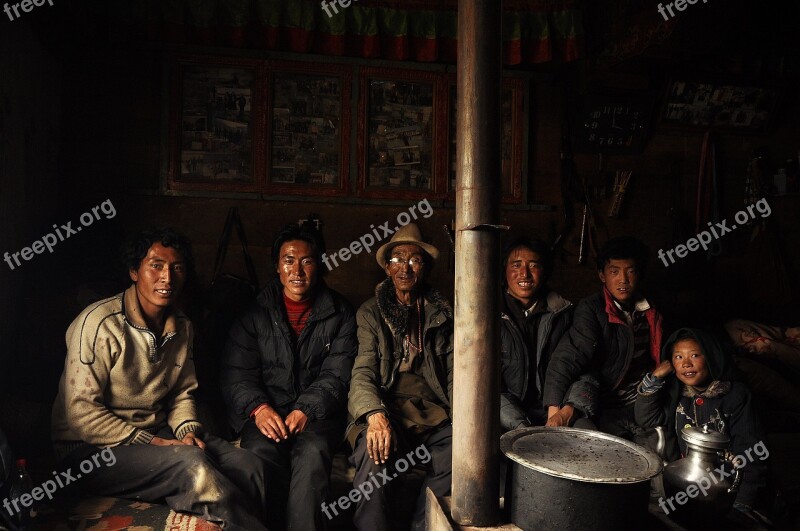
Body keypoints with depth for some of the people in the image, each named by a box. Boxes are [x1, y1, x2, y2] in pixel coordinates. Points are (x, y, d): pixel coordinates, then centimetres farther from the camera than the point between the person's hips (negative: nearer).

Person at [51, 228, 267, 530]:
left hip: (157, 433, 6)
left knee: (248, 467, -16)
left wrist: (188, 431, -5)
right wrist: (151, 444, -20)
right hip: (92, 447, -6)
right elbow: (81, 412, -18)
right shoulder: (100, 323, -17)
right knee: (191, 463, -31)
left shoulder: (181, 327, 5)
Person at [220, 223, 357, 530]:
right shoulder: (255, 313, 10)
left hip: (317, 412, 0)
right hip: (264, 411, 1)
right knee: (262, 451, -31)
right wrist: (258, 407, -15)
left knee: (312, 452, -32)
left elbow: (336, 376, 0)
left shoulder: (340, 314, 8)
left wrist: (306, 410, -16)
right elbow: (235, 374, 4)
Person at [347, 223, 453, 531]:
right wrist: (375, 416, -23)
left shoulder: (442, 315, 16)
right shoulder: (370, 313, 10)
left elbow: (454, 375, 10)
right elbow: (363, 373, -2)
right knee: (375, 452, -34)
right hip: (384, 409, -2)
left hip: (431, 411, 2)